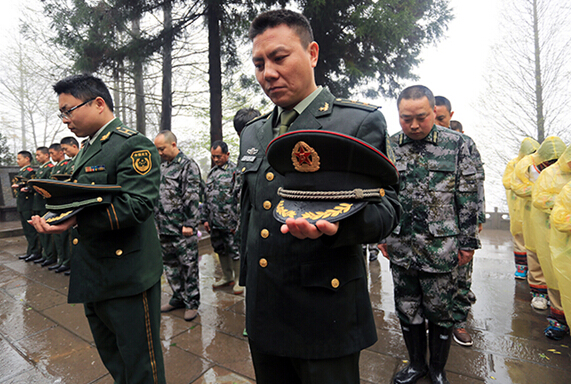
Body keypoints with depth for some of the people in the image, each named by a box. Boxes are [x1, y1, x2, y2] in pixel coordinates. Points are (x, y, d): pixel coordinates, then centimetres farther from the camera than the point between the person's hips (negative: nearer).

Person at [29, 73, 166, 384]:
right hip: (93, 276, 9)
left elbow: (135, 205, -26)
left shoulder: (134, 145, -14)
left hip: (126, 274, -9)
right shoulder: (87, 148, 16)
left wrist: (76, 218, -32)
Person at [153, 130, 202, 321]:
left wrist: (189, 224, -17)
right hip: (164, 228, 8)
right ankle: (179, 298, 33)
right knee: (170, 265, 17)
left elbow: (192, 197, -14)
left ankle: (192, 303, 18)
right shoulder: (162, 167, 15)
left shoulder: (188, 165, -9)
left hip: (183, 229, -8)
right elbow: (156, 196, 20)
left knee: (188, 266, 3)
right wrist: (156, 221, 15)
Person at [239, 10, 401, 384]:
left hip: (326, 316, -5)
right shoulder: (252, 133, 9)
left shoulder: (362, 122, -8)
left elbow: (386, 208, -10)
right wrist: (248, 279, 16)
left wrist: (338, 223, -32)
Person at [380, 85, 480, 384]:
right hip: (400, 248, 2)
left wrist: (468, 242, -1)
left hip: (441, 249, -2)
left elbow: (469, 197, 0)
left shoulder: (457, 144, -2)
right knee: (407, 311, 15)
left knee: (439, 312, 13)